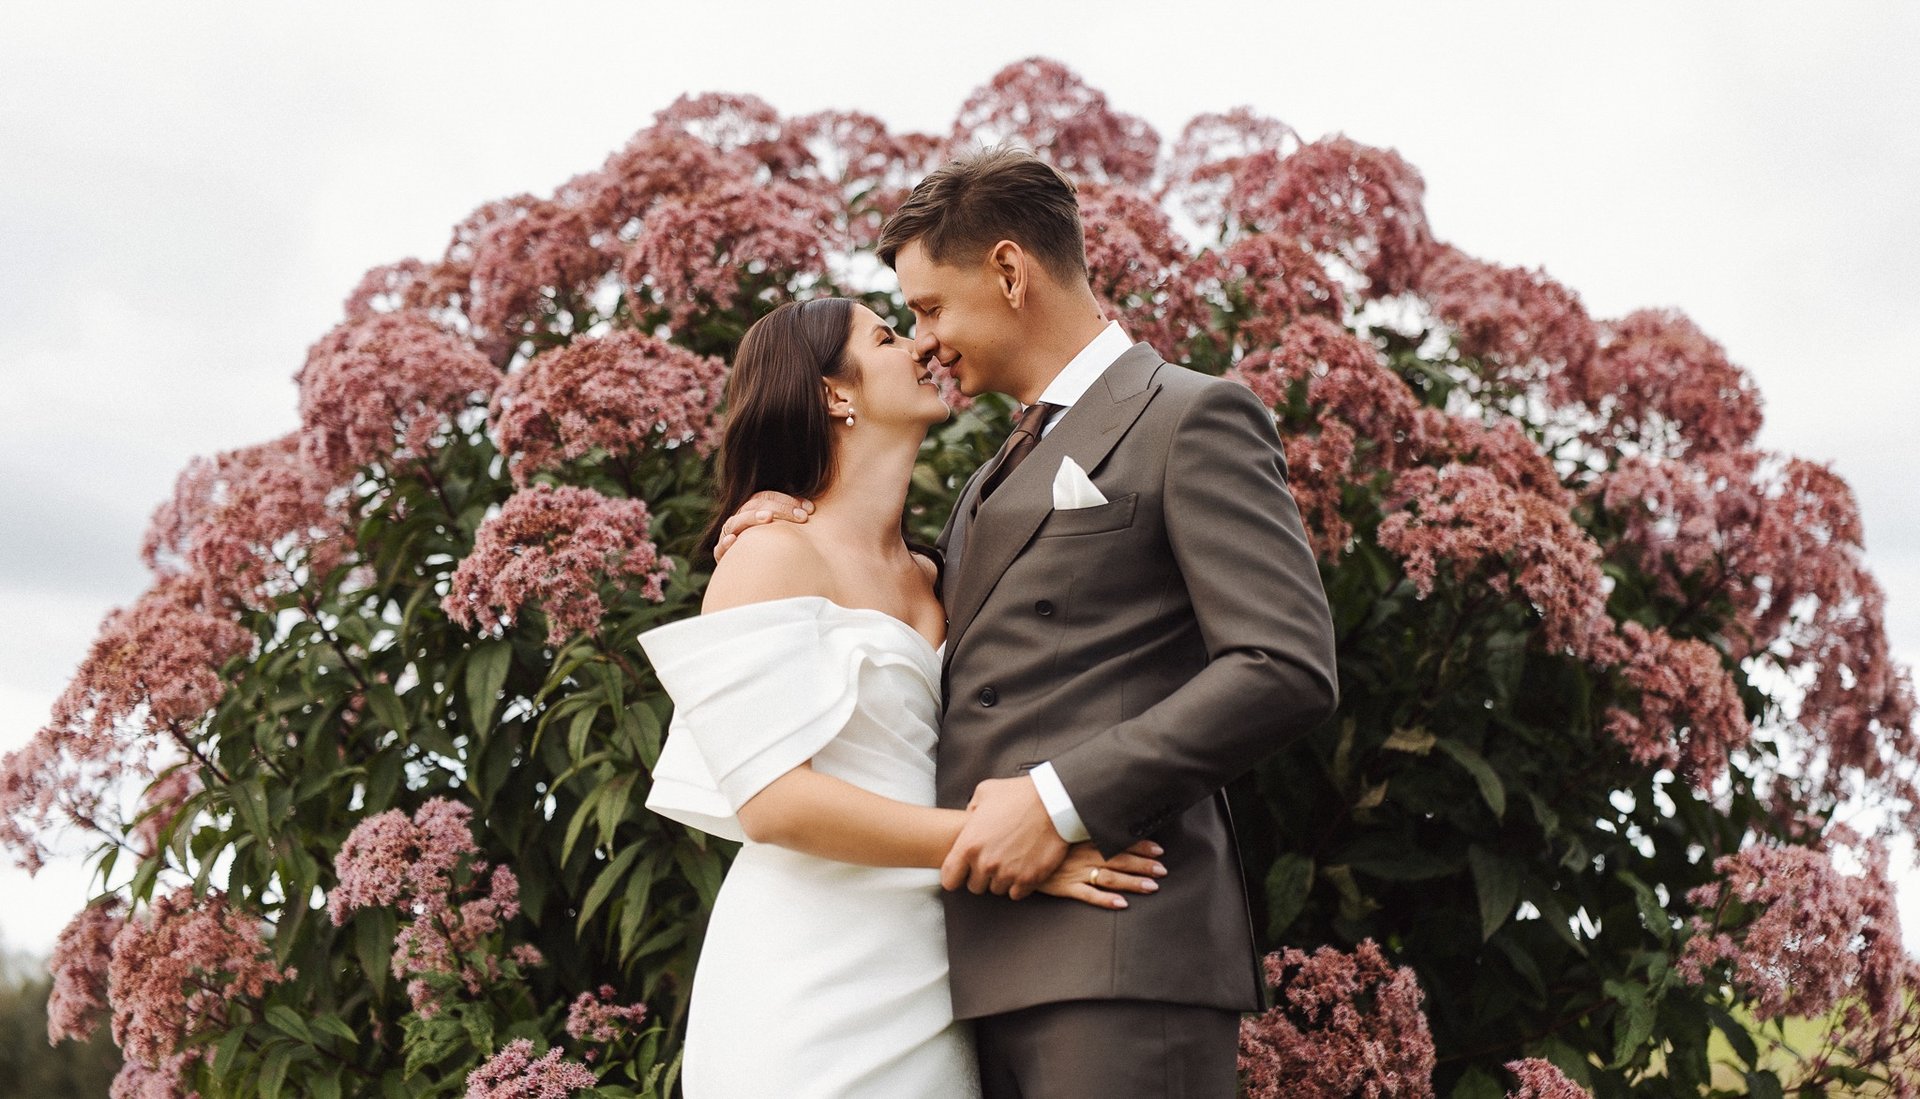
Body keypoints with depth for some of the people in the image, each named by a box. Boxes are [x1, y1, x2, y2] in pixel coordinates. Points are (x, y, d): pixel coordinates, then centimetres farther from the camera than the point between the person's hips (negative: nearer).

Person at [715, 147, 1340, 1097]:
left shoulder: (1192, 419, 1)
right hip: (994, 968, 8)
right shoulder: (997, 481, 28)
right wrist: (815, 528, 17)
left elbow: (1288, 668, -10)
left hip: (1121, 954, -8)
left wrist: (1063, 798, -16)